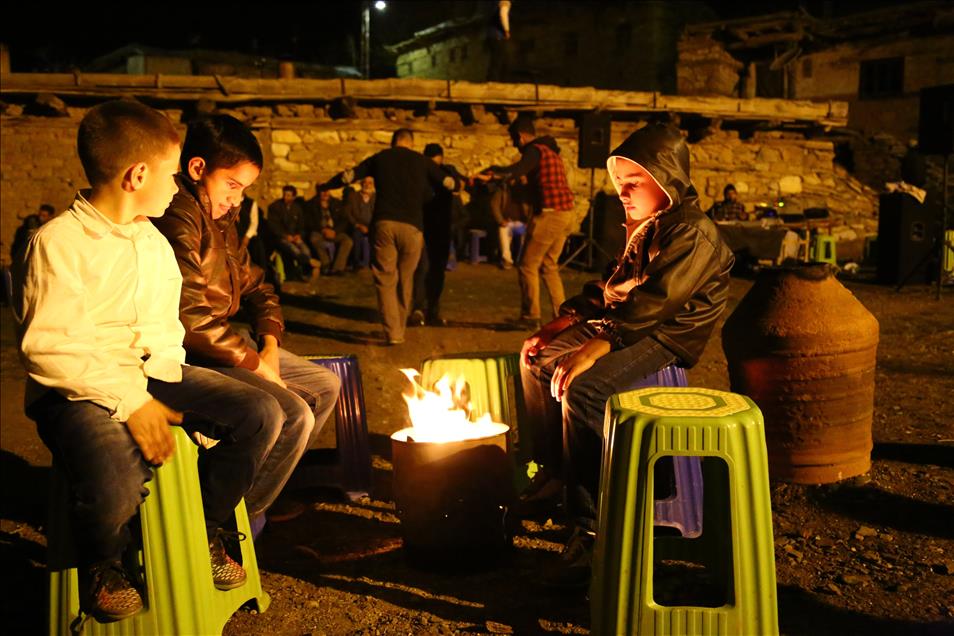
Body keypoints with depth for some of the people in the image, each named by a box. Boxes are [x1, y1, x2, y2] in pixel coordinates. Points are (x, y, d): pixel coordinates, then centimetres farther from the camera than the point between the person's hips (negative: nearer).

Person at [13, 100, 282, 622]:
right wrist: (130, 403, -20)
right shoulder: (58, 242, -11)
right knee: (116, 486, -35)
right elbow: (48, 351, -17)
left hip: (153, 377, 7)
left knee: (260, 414, -11)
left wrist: (165, 393, 0)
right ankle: (99, 568, 3)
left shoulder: (154, 242, 14)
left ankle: (205, 532, 12)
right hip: (79, 392, -7)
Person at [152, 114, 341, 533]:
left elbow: (255, 286, 18)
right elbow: (189, 318, -28)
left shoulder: (220, 218, 13)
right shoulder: (178, 218, -20)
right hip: (190, 357, -10)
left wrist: (269, 347, 1)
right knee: (293, 414, -22)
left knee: (325, 387, 12)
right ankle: (238, 517, -1)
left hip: (227, 343, 11)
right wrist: (254, 363, -16)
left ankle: (257, 487, 19)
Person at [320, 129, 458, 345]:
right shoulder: (422, 161, 12)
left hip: (384, 223, 0)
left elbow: (347, 176, 20)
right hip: (412, 226, 0)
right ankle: (400, 330, 19)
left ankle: (393, 333, -6)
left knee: (386, 279, 3)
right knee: (405, 280, 12)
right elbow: (449, 183, 19)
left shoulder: (379, 158, 14)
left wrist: (324, 186, 38)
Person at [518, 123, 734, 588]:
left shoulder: (693, 235, -18)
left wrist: (595, 348, -33)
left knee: (581, 390, -32)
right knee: (538, 359, 15)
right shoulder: (644, 227, 14)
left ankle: (590, 528, -26)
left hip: (664, 341, -10)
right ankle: (551, 468, 26)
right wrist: (563, 321, 9)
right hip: (622, 328, 10)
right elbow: (611, 284, 21)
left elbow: (654, 305, -28)